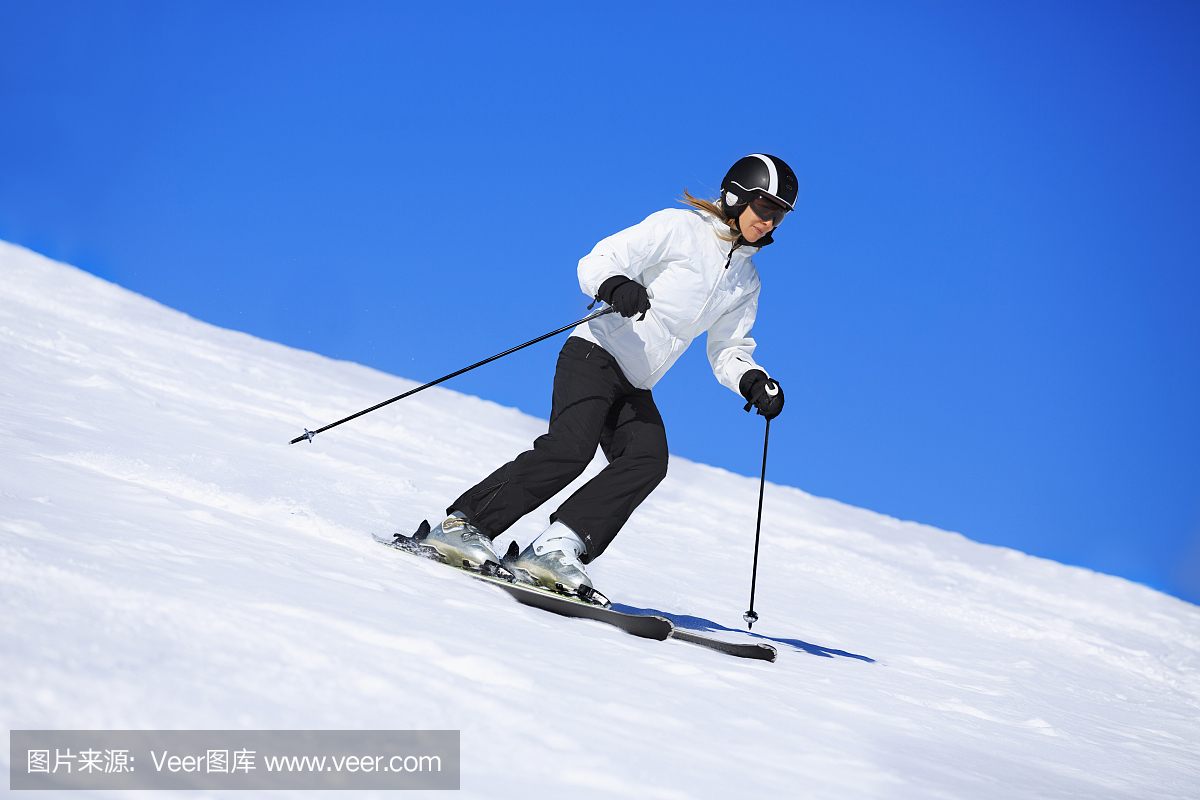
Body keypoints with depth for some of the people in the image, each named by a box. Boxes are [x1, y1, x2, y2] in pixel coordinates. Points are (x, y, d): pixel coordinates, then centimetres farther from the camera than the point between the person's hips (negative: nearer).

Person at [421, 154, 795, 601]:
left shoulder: (745, 281, 15)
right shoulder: (679, 227, -5)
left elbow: (728, 352, 19)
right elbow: (597, 263, -11)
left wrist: (754, 381, -1)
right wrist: (616, 286, -33)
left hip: (636, 388, 7)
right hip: (596, 354, -6)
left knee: (648, 460, -22)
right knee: (570, 447, -27)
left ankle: (556, 549, -27)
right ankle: (463, 525, -22)